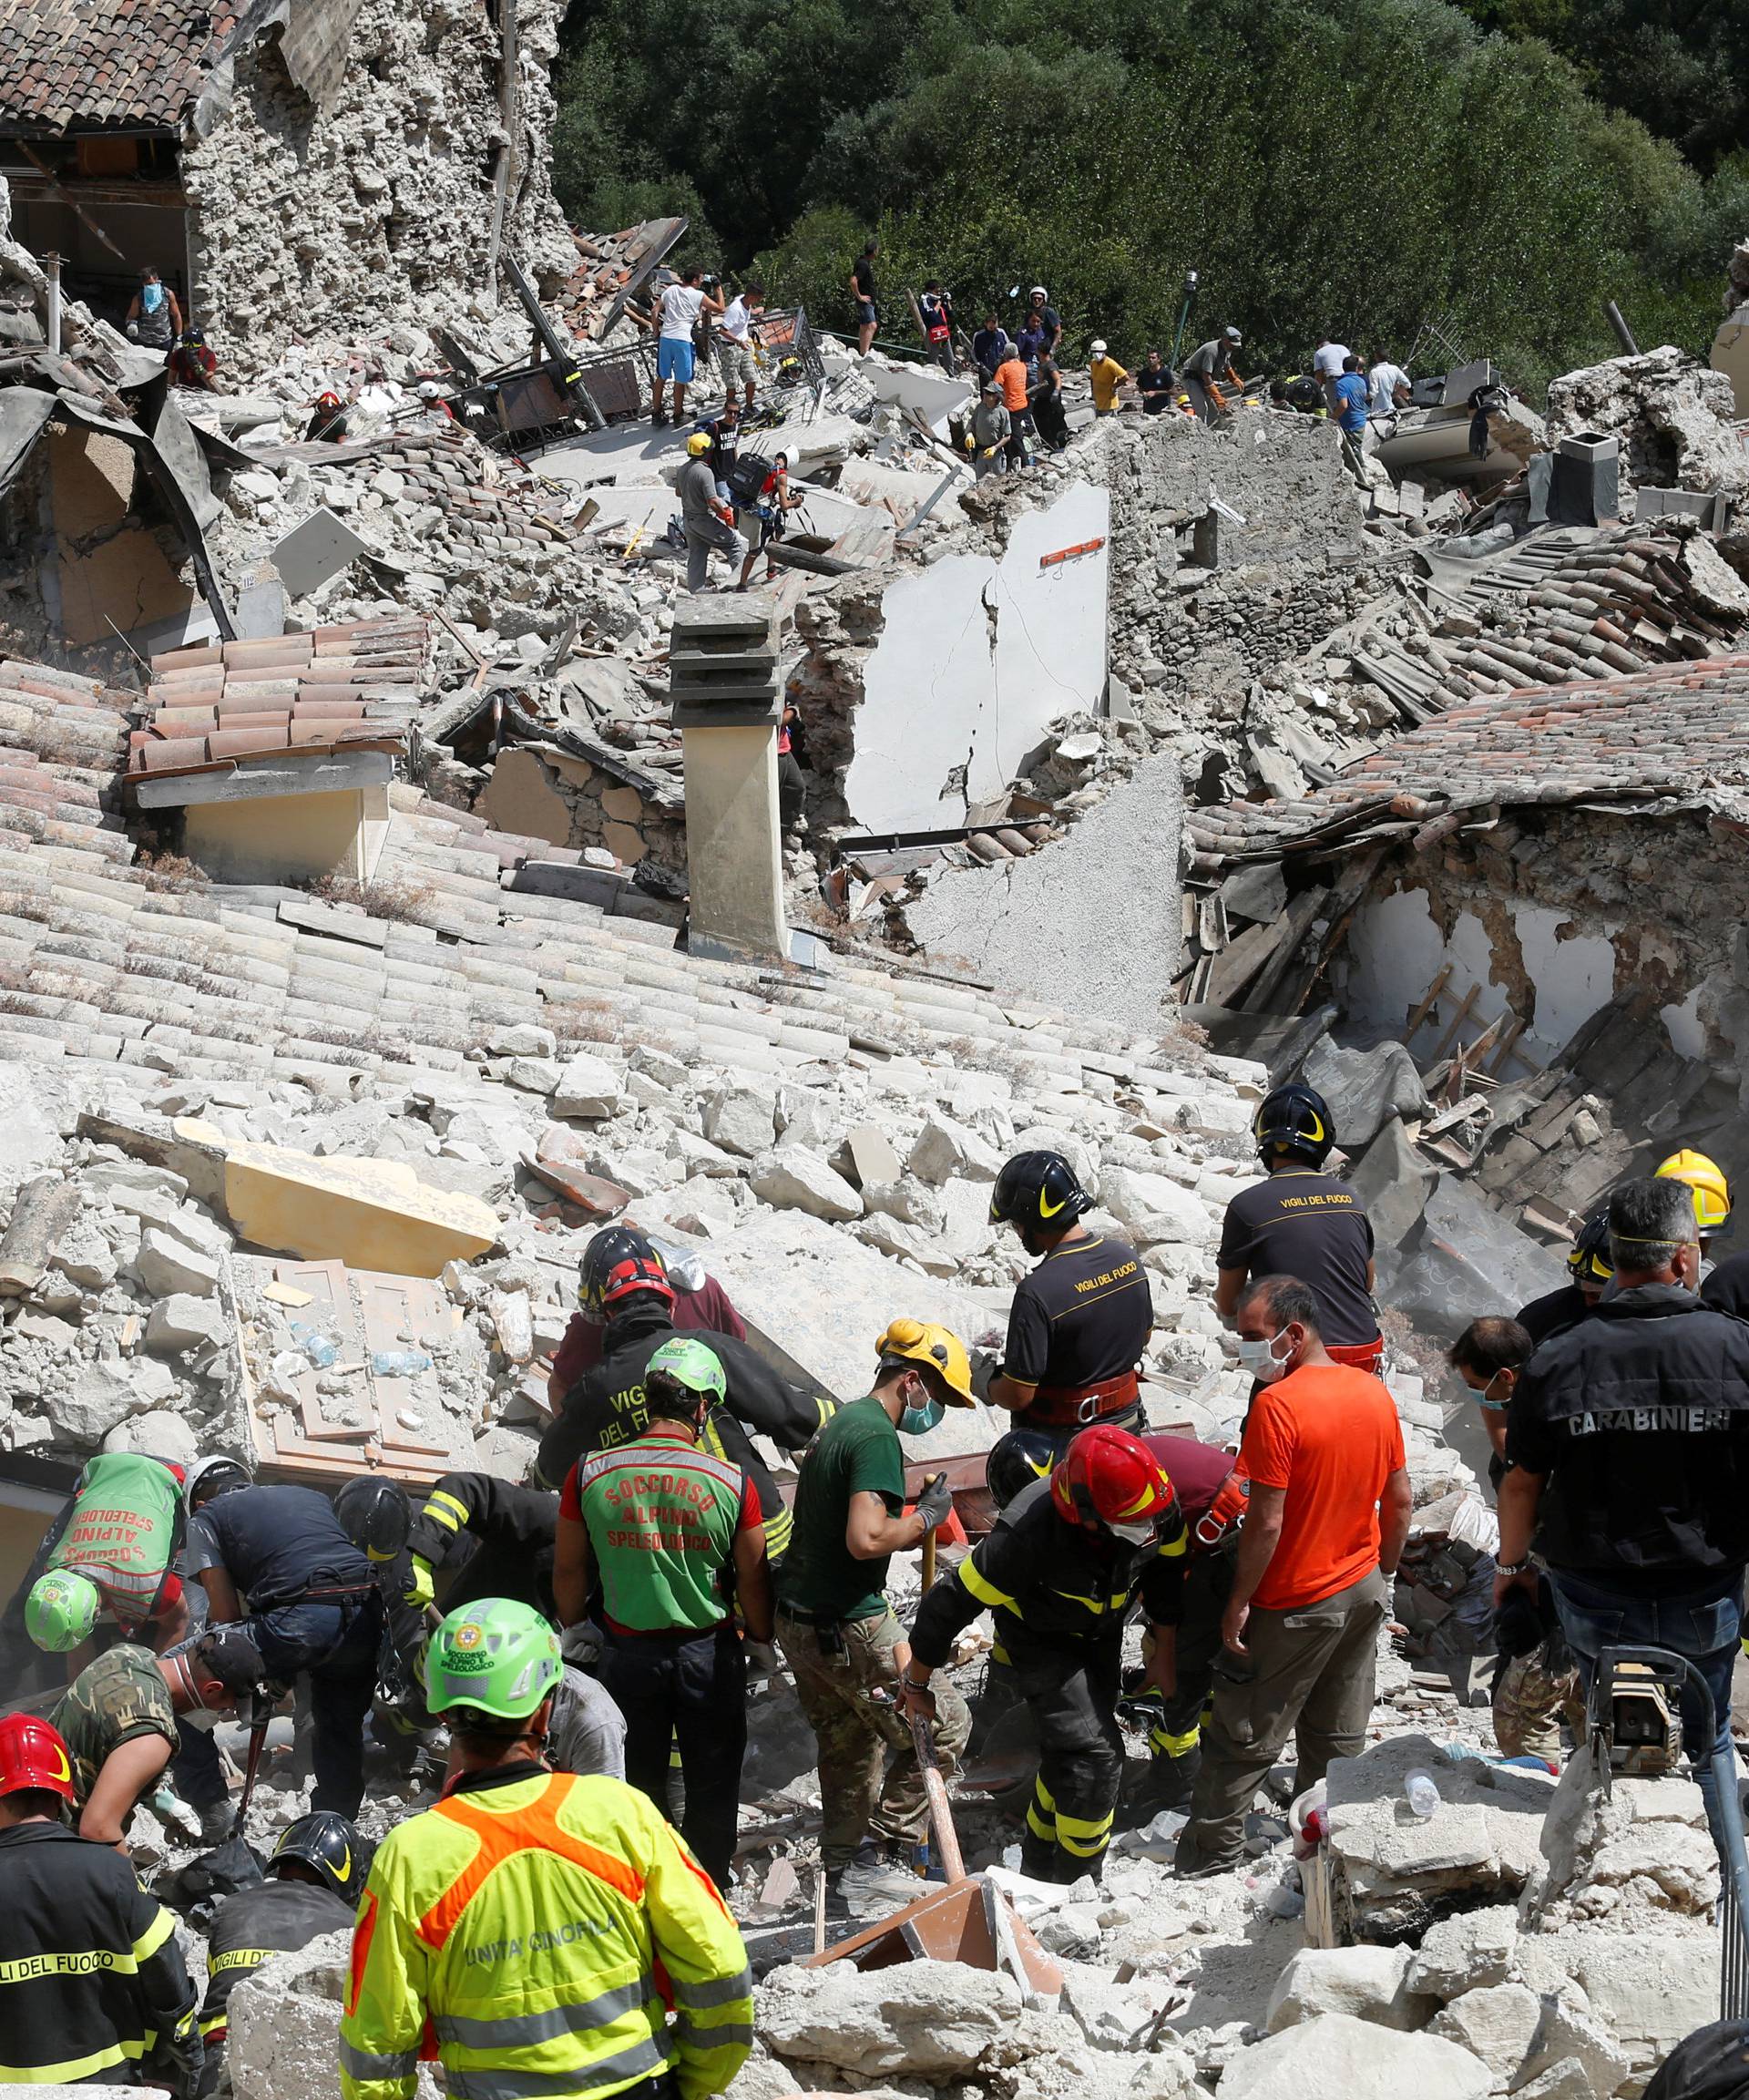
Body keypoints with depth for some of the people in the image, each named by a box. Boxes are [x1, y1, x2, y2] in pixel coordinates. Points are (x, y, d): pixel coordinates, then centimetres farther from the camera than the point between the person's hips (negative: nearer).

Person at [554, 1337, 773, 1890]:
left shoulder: (590, 1473, -10)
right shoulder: (732, 1483, -14)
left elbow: (569, 1570, 0)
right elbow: (753, 1579, -4)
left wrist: (573, 1631, 18)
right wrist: (762, 1640, 14)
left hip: (628, 1652, 1)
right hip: (710, 1652, -1)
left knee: (636, 1785, 17)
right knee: (712, 1784, 16)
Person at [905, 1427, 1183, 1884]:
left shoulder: (1159, 1512, -29)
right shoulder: (1028, 1534, -43)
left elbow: (1166, 1567, -3)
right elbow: (954, 1601, -30)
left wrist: (1166, 1647, 6)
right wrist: (918, 1680, -17)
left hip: (1101, 1631, 6)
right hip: (1040, 1637, -5)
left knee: (1069, 1750, 20)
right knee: (1091, 1752, -17)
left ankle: (1041, 1864, 41)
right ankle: (1075, 1880, 2)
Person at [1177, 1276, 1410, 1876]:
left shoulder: (1276, 1406, -24)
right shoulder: (1374, 1392, -1)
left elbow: (1266, 1522, -23)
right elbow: (1399, 1499, 7)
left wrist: (1239, 1603, -14)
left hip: (1295, 1606, -7)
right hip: (1364, 1591, 7)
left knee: (1242, 1741, 5)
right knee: (1338, 1739, 18)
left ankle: (1209, 1862, 13)